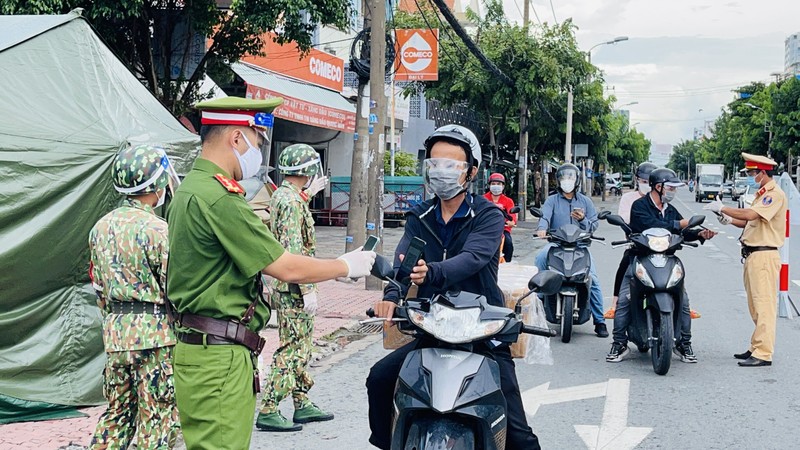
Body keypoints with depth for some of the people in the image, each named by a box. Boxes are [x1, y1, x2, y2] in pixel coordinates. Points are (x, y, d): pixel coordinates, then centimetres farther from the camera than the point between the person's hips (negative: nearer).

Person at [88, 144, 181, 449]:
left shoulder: (101, 227, 10)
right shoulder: (157, 230, -13)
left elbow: (98, 287, 16)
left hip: (115, 332, 7)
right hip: (155, 335, -7)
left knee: (119, 411, 17)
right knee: (159, 416, 1)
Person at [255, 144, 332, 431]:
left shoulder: (281, 195, 13)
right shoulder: (292, 201, -18)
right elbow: (294, 251, -24)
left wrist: (309, 194, 41)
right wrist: (308, 290, -24)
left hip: (284, 287, 10)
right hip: (293, 290, -10)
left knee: (301, 347, 17)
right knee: (292, 351, -6)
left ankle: (303, 405, 24)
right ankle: (268, 412, -3)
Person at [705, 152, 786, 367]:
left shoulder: (775, 194, -13)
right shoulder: (761, 195, 19)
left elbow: (751, 214, -25)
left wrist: (723, 208, -15)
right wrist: (730, 220, 5)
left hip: (764, 256, -10)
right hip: (752, 255, 10)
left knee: (764, 305, -10)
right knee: (755, 306, 14)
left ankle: (763, 353, -10)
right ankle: (757, 347, 22)